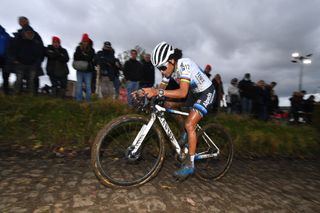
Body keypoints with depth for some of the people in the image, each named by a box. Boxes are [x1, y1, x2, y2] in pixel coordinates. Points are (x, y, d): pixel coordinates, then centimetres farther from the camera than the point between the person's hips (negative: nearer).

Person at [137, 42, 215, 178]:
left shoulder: (184, 64, -32)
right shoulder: (168, 69, -9)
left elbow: (183, 93, -43)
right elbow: (161, 88, -8)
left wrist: (158, 92, -51)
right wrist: (146, 92, -25)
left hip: (206, 92, -8)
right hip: (194, 93, 8)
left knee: (189, 125, -20)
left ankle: (190, 164, -6)